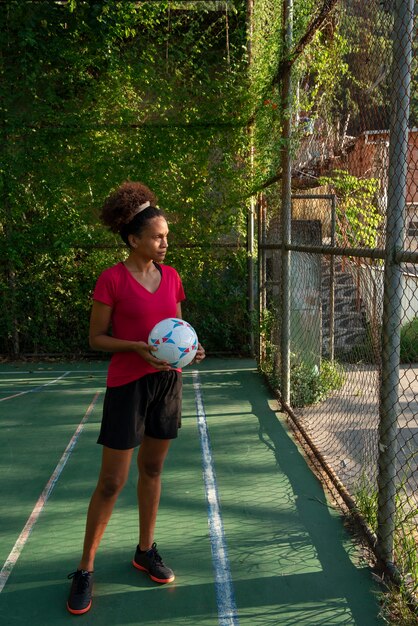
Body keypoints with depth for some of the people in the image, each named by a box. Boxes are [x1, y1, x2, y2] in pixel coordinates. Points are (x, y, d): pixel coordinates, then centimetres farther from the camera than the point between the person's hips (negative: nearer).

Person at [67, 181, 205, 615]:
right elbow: (97, 338, -7)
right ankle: (85, 569, 18)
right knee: (112, 482, 0)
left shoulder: (171, 277, 5)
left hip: (167, 381, 6)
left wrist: (189, 347, -4)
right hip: (127, 384, -5)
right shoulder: (112, 279, -11)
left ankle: (145, 551, 33)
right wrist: (139, 347, -21)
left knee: (152, 469, 16)